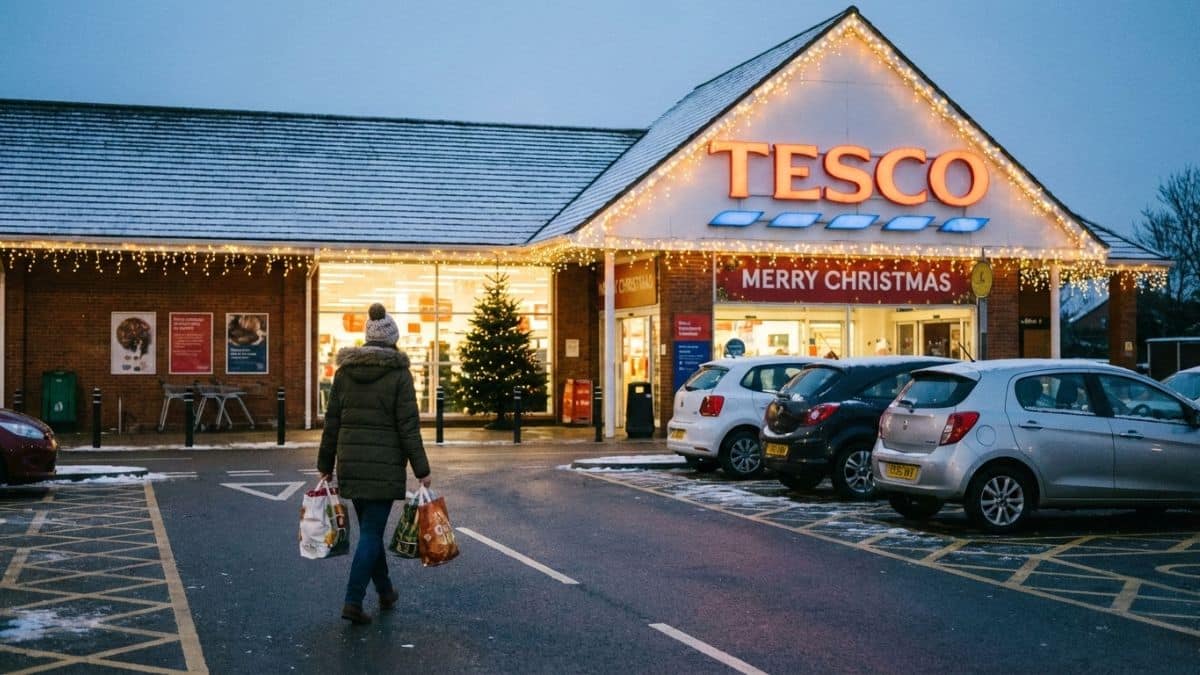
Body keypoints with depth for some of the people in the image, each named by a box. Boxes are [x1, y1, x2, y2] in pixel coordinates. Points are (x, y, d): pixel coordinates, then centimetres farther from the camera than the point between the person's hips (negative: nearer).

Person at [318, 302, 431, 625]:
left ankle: (385, 592, 34)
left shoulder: (344, 371, 5)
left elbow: (332, 422, 7)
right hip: (385, 465, -5)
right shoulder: (399, 373, -7)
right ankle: (353, 601, -8)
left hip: (350, 462, 5)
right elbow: (408, 426, -10)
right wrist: (422, 470, -6)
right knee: (372, 532, 0)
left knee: (370, 528, 18)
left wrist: (325, 466, 14)